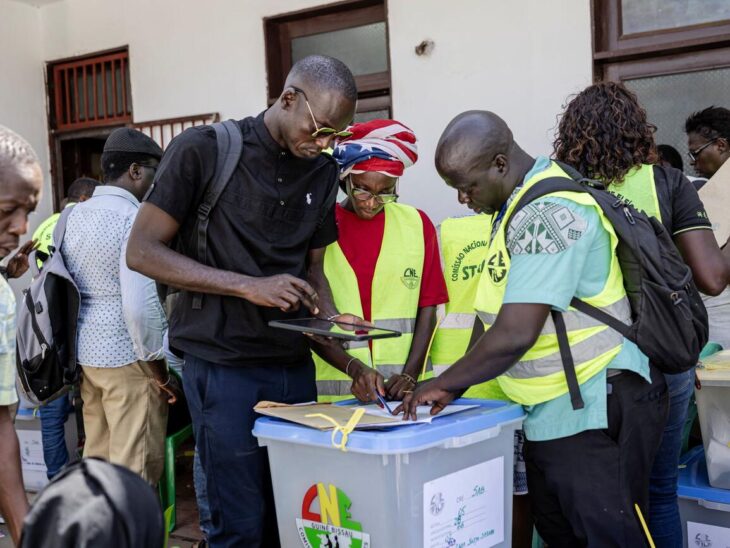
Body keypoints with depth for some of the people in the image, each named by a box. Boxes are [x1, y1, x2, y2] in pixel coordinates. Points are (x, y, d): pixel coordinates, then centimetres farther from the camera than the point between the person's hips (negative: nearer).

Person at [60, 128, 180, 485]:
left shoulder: (75, 215, 9)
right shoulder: (136, 219, -16)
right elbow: (139, 305, -23)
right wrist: (160, 371, -14)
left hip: (84, 351, 8)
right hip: (126, 356, -8)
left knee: (97, 456, 18)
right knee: (135, 468, 1)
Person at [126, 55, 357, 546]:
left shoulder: (323, 172, 9)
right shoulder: (204, 149, -8)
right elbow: (142, 251, -10)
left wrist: (334, 324, -5)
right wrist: (250, 287, -19)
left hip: (295, 365, 6)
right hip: (225, 368, -5)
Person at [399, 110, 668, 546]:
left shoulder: (548, 212, -22)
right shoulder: (518, 207, 9)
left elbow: (515, 335, -27)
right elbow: (498, 316, 14)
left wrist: (444, 384, -13)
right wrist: (453, 387, 9)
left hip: (595, 415, -10)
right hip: (551, 414, 10)